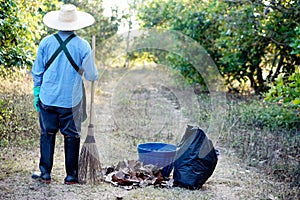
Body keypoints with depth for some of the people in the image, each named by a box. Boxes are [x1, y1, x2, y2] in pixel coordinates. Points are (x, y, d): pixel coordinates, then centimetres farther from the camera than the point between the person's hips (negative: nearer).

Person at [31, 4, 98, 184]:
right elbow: (91, 76, -3)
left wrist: (36, 95, 14)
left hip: (47, 99, 2)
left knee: (47, 134, 14)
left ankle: (45, 173, 18)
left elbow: (37, 72, 3)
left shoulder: (46, 42, -3)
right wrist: (95, 74, 21)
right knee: (71, 136, 10)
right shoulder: (83, 46, -9)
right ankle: (71, 175, 17)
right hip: (71, 101, -1)